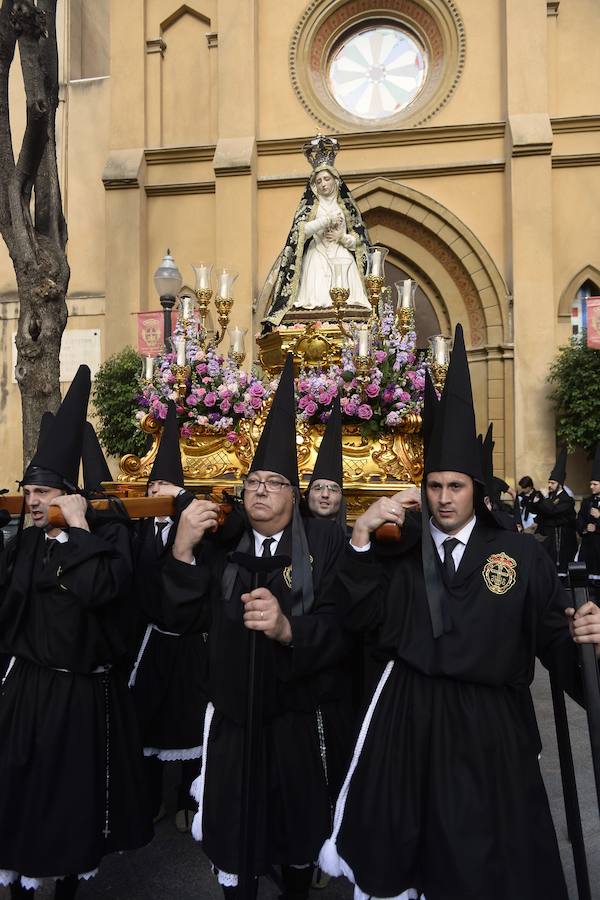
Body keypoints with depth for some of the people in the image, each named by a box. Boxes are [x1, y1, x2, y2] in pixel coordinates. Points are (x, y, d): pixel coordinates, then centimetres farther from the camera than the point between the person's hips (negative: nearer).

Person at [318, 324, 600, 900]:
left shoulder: (521, 554, -3)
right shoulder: (402, 552, 0)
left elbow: (549, 636, -6)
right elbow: (359, 618, -8)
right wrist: (361, 540, -18)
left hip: (489, 722, -1)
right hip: (409, 715, 2)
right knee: (397, 846, 19)